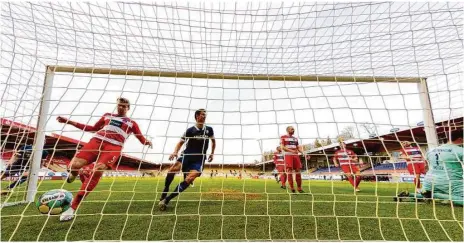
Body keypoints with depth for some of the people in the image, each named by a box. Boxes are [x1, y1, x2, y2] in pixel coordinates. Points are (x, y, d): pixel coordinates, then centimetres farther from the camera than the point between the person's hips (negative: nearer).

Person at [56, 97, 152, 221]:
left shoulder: (131, 123, 20)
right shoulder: (107, 116, 28)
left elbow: (142, 139, 17)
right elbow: (93, 128, 35)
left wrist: (147, 142, -9)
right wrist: (70, 122, 30)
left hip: (114, 147, -3)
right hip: (97, 141, 3)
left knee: (97, 170, -29)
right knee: (74, 165, -21)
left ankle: (72, 208, -18)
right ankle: (75, 173, 21)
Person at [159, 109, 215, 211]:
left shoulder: (209, 130, 3)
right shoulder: (190, 130, -3)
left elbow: (213, 141, 21)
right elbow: (181, 142, 5)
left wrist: (212, 153, 16)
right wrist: (175, 152, -12)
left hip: (199, 159, 1)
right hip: (187, 155, 0)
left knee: (190, 179, -22)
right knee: (174, 168, -28)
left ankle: (167, 199, -15)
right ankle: (164, 193, -7)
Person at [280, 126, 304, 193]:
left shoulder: (295, 139, 21)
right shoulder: (283, 137, 4)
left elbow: (299, 148, 18)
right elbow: (282, 147, -6)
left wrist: (304, 153, 0)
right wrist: (291, 151, -18)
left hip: (296, 155, 5)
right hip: (288, 155, -5)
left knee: (298, 171, 0)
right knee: (289, 171, -8)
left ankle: (299, 188, 8)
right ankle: (292, 188, -4)